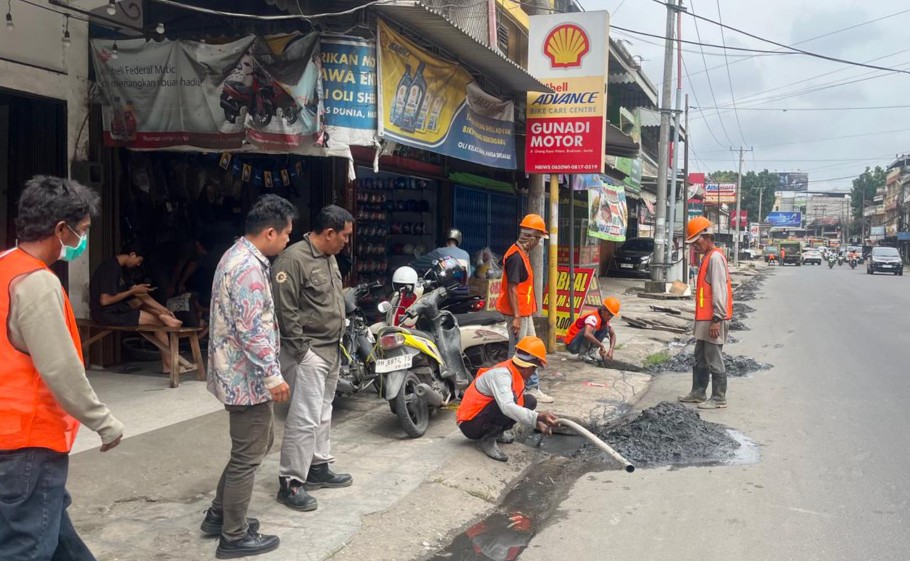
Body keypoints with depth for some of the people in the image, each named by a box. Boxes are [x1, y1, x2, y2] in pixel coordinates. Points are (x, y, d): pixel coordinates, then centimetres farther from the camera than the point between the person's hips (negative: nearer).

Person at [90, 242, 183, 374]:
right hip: (107, 313, -10)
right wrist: (133, 291, -16)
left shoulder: (116, 266, 10)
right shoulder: (111, 268, -20)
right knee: (158, 321, -9)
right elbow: (105, 300, -26)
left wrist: (164, 309, 6)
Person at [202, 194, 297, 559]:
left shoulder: (237, 255, 12)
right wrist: (273, 376, -22)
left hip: (238, 372, 11)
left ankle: (220, 514, 32)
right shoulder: (249, 267, -22)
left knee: (258, 443, 21)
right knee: (248, 456, 2)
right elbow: (251, 330, -27)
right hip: (247, 376, -11)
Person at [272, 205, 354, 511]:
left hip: (330, 350, 10)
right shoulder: (294, 259, -18)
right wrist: (301, 349, -18)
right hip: (307, 352, -10)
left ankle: (318, 467, 29)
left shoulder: (329, 257, 12)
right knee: (305, 418, -8)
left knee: (323, 413, 17)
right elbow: (285, 309, -20)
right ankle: (290, 482, 1)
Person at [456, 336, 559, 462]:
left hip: (486, 421, 9)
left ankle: (496, 432, 9)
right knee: (508, 402, -32)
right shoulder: (502, 374, -27)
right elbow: (507, 407, -42)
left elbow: (520, 405, 13)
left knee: (529, 401, 3)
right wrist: (537, 417, -50)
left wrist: (538, 423, 0)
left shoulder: (517, 375, 3)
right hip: (470, 424, -9)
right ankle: (487, 438, -15)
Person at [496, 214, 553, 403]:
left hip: (525, 312, 10)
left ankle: (533, 388, 23)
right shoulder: (516, 256, -20)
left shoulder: (523, 254, 11)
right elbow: (512, 288, -22)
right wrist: (516, 317, -23)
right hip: (517, 313, -10)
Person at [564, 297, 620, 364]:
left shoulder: (605, 319, 1)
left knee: (605, 329, -1)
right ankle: (583, 354, -16)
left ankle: (590, 352, -2)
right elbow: (587, 334, -43)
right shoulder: (593, 317, -26)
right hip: (571, 344, -8)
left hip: (583, 344, 8)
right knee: (591, 328, -31)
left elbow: (613, 335, 2)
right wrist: (601, 345, -37)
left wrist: (611, 350, -15)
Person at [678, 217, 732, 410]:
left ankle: (719, 399, 4)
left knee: (714, 360, -4)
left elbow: (720, 291, -20)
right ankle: (698, 393, 26)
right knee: (700, 359, 17)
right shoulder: (707, 257, 16)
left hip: (714, 319, -10)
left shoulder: (715, 258, -15)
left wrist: (717, 319, -22)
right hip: (705, 318, 10)